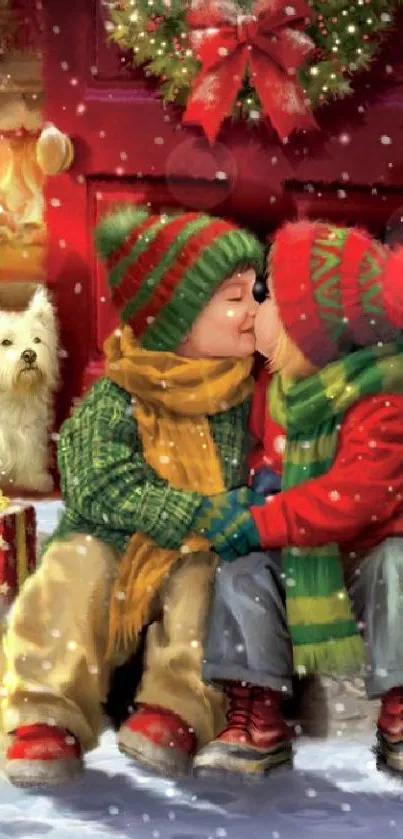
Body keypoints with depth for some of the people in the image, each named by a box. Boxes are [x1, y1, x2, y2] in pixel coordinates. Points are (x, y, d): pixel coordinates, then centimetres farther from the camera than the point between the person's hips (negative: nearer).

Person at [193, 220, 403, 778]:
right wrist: (266, 472, -3)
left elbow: (354, 494, -32)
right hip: (296, 556, 5)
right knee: (242, 577, -20)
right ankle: (257, 722, -13)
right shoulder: (275, 383, -1)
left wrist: (257, 525, -32)